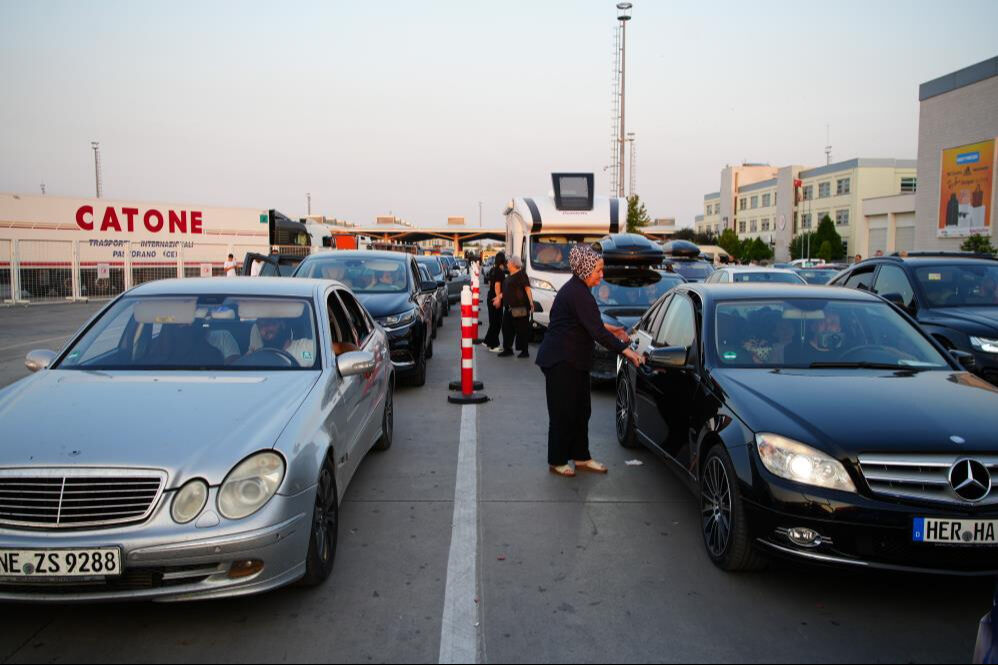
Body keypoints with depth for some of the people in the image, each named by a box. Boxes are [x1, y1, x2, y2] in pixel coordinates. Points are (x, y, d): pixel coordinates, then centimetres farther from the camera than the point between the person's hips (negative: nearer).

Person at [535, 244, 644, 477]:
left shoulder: (575, 289, 11)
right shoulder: (579, 294, -21)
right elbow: (596, 331, -25)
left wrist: (610, 328, 18)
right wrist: (626, 350, -22)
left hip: (573, 361, 10)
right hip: (561, 361, -10)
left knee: (581, 410, 14)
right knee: (563, 412, 0)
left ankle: (581, 457, 23)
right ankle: (557, 461, 13)